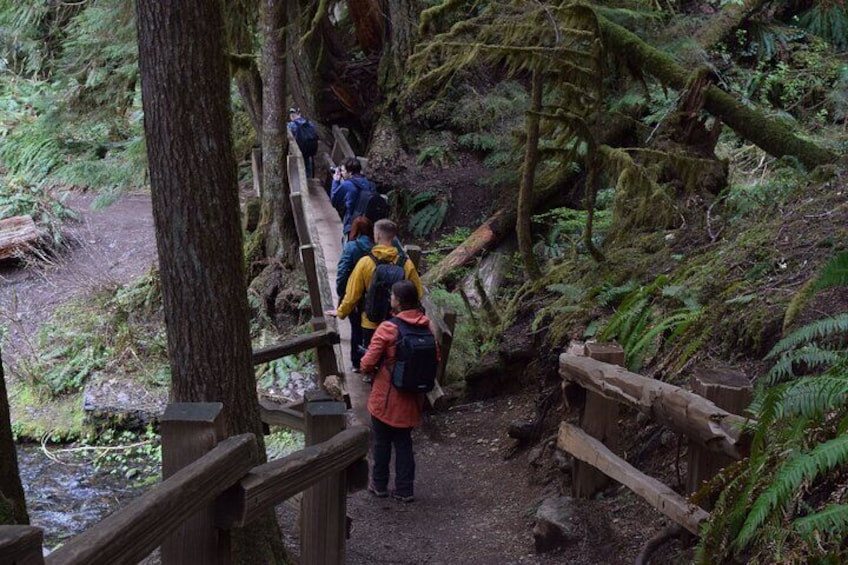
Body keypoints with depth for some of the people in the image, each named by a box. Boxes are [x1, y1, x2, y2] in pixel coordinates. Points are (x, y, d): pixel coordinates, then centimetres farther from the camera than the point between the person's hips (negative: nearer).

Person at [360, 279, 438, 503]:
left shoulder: (388, 329, -22)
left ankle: (379, 485, 29)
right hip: (412, 398, 4)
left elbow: (368, 363, -20)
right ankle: (405, 490, 21)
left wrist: (369, 368, 2)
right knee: (404, 442, 18)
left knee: (381, 442, 15)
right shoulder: (427, 326, -6)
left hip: (386, 398, -4)